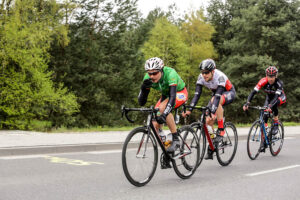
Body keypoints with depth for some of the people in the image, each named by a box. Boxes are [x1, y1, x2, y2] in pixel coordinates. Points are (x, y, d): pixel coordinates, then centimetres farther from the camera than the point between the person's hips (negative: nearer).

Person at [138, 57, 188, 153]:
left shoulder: (170, 74, -37)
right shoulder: (148, 78, -22)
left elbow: (172, 97, -47)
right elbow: (141, 102, -22)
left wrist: (164, 114, -62)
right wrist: (143, 88, -40)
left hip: (179, 92, -6)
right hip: (165, 95, 6)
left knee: (162, 108, -35)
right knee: (155, 125, -9)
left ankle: (176, 140, -24)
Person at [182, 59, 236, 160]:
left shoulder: (220, 76, -36)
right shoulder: (201, 77, -21)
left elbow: (218, 96, -45)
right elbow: (197, 94, -24)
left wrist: (213, 112, -56)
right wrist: (189, 109, -36)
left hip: (229, 93, -5)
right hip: (216, 93, 5)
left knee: (216, 100, -38)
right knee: (208, 120, -10)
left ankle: (221, 130, -27)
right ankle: (210, 148, 4)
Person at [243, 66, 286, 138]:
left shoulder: (279, 83, -35)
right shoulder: (264, 81, -29)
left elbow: (276, 96, -45)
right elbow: (254, 92, -35)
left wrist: (271, 106, -63)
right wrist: (247, 103, -49)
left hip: (280, 97, -3)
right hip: (269, 97, 3)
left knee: (274, 104, -36)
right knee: (265, 112, -17)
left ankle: (276, 124, -18)